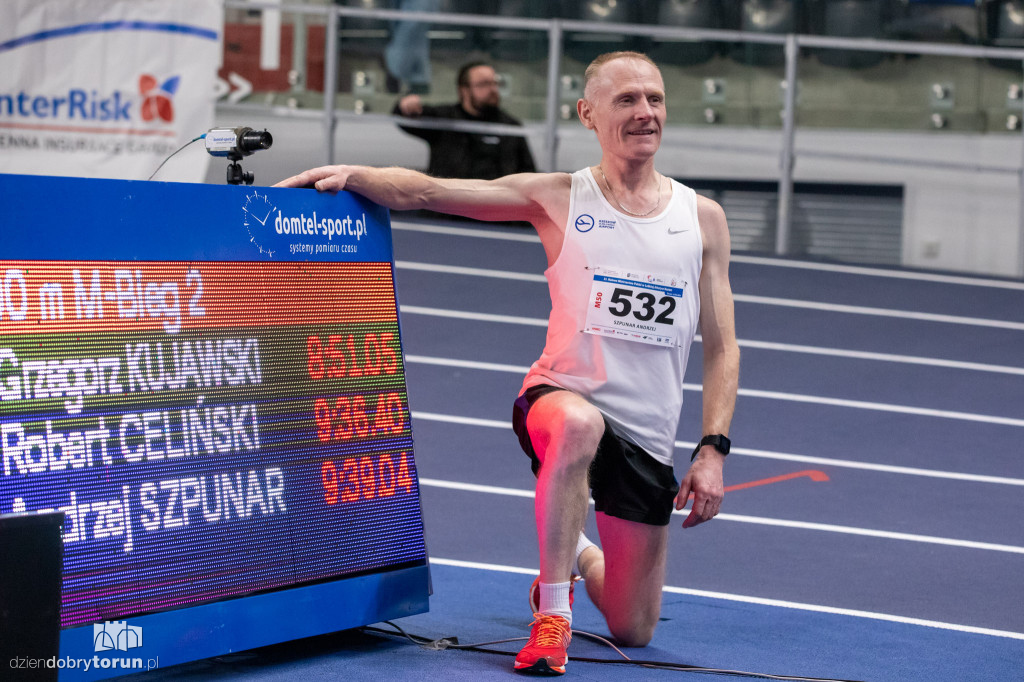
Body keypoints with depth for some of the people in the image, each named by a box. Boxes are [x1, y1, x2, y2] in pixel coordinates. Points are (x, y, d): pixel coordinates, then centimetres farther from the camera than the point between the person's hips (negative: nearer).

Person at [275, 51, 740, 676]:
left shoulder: (703, 219, 6)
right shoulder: (558, 198, -1)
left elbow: (721, 346, 7)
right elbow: (424, 192, -8)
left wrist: (713, 450, -3)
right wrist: (354, 176, -26)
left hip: (648, 437, 3)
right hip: (560, 396, -3)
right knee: (578, 424, -42)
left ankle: (574, 555, 41)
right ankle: (553, 610, -25)